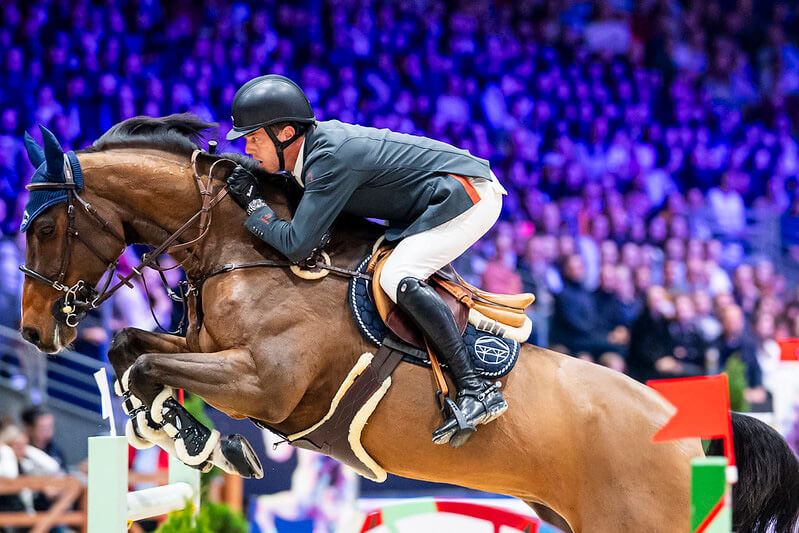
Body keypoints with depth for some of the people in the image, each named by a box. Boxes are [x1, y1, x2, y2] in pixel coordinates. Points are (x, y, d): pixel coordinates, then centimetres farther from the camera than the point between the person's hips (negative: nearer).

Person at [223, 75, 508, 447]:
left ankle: (476, 389, -27)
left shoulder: (332, 158, -26)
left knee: (397, 279, -25)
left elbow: (297, 245, -28)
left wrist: (254, 205, -15)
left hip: (468, 193, -10)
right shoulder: (315, 141, 2)